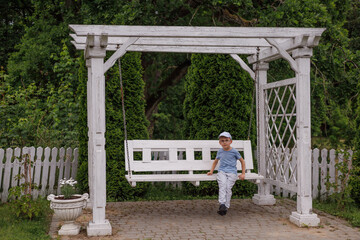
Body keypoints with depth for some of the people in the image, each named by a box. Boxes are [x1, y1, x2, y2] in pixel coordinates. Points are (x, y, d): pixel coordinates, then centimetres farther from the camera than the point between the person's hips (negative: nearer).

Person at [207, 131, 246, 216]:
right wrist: (211, 171, 22)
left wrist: (243, 174, 7)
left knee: (228, 187, -23)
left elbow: (242, 161, 13)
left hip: (232, 172, -2)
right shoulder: (220, 152, 15)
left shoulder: (234, 152, 5)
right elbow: (215, 161, 32)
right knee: (222, 185, -26)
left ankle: (226, 206, -18)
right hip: (222, 172, 2)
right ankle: (222, 204, -35)